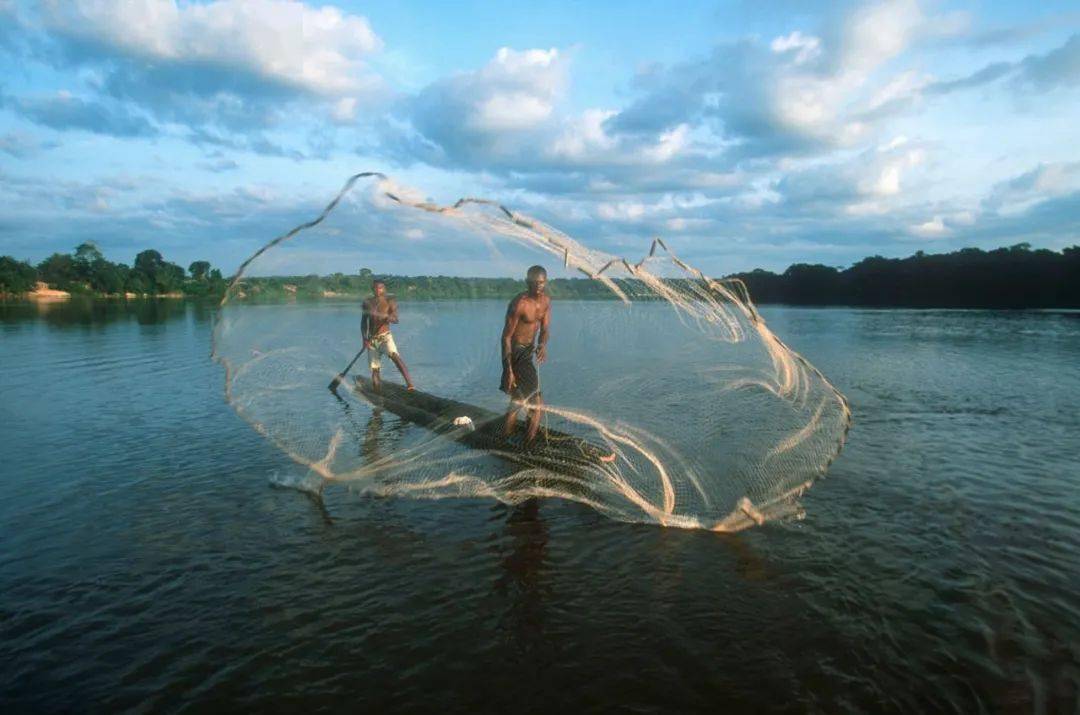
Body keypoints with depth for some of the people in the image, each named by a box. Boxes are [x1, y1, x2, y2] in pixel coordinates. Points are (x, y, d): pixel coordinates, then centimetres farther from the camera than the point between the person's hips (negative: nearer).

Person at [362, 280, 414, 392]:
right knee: (374, 370, 2)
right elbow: (363, 322, 13)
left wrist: (389, 318, -35)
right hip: (372, 339, 3)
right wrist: (365, 338, 0)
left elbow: (395, 319, -12)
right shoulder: (367, 303, 8)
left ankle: (410, 384, -40)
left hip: (385, 336, -3)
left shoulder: (390, 301, 0)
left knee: (394, 355, -30)